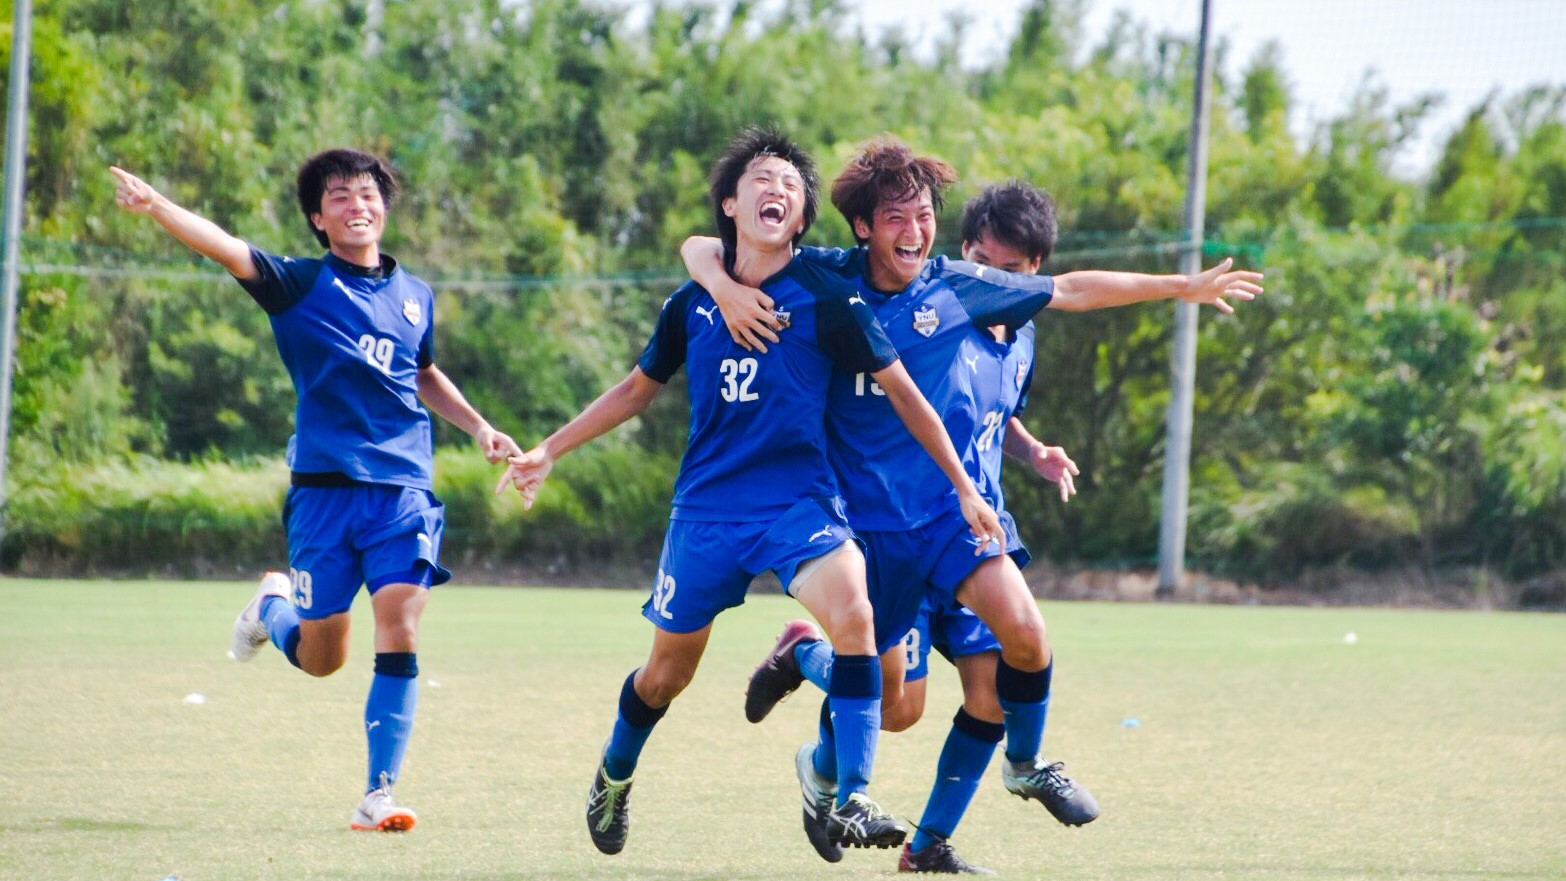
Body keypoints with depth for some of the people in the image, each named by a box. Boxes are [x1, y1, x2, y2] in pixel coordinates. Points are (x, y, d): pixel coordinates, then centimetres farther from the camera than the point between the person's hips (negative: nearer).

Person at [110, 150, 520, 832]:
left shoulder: (415, 296, 13)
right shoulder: (299, 285, 0)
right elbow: (225, 248, -18)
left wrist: (478, 428, 24)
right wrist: (153, 206, -35)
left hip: (405, 489, 2)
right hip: (325, 488, -2)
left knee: (398, 639, -14)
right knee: (320, 658, 3)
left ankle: (378, 797, -10)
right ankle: (272, 604, 38)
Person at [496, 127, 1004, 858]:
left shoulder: (825, 298, -6)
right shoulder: (692, 304, 3)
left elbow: (902, 392, 1)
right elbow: (637, 388, 19)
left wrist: (963, 489, 1)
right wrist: (547, 452, 18)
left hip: (798, 501, -2)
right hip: (706, 507, 2)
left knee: (851, 609, -31)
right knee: (667, 671, 11)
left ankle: (848, 802, -29)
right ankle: (614, 776, 43)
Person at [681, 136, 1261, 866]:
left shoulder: (958, 287, -1)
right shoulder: (825, 281, -6)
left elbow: (1070, 290, 11)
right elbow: (701, 248, -3)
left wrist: (1182, 287, 14)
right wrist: (725, 288, -26)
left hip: (953, 507, 1)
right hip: (869, 522, -1)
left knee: (1023, 630, -22)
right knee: (888, 702, 3)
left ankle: (1026, 764, 7)